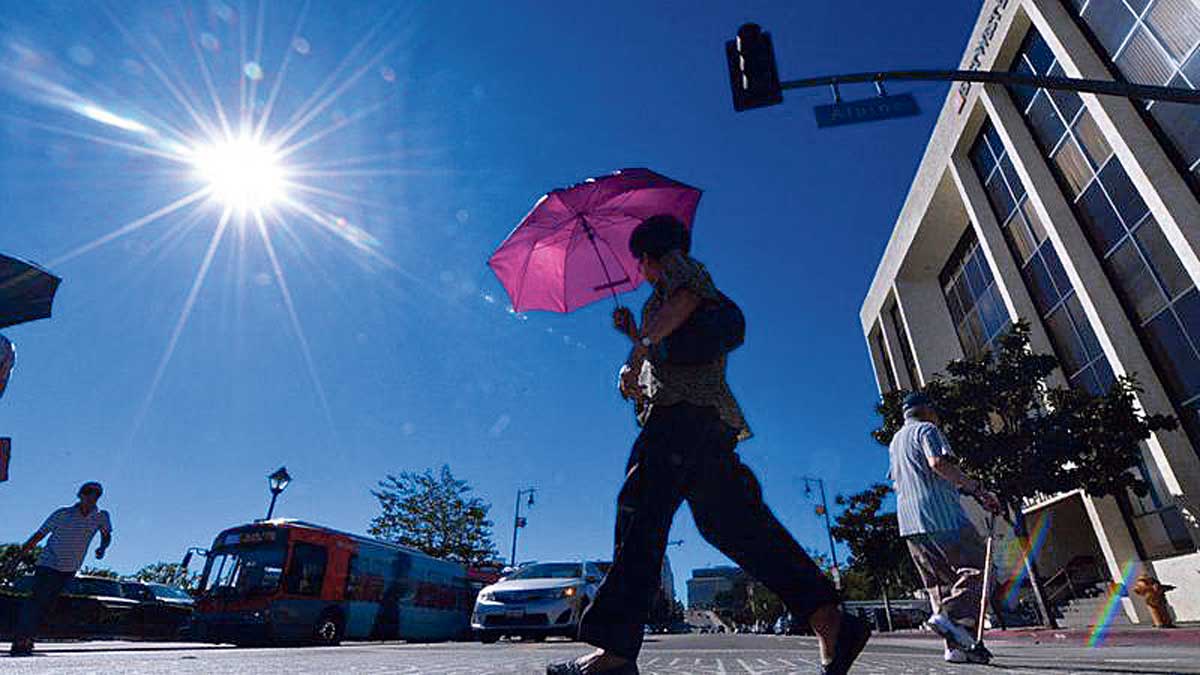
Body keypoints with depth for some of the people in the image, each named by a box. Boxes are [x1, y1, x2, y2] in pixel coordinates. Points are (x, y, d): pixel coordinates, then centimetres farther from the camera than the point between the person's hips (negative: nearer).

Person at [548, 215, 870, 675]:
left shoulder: (677, 262, 13)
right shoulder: (665, 298, 38)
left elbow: (686, 298, -12)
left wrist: (638, 351, -19)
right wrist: (635, 335, 34)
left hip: (684, 407, -10)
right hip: (708, 415, 10)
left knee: (642, 509, -19)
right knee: (729, 519, 0)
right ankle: (831, 623, -5)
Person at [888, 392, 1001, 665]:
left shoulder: (894, 442, 27)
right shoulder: (926, 429, 2)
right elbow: (939, 462, -17)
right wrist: (978, 489, -14)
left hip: (908, 522, 8)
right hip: (940, 514, -8)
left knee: (941, 582, 9)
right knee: (979, 568, -3)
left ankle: (957, 645, 3)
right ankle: (951, 616, -20)